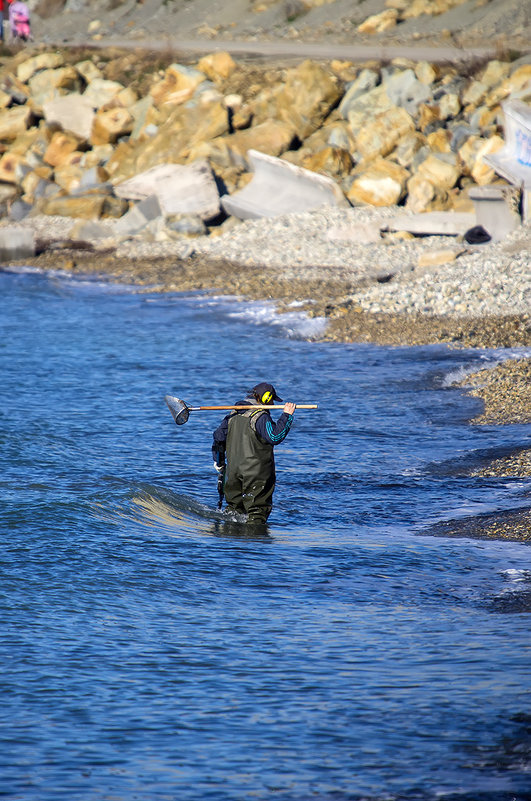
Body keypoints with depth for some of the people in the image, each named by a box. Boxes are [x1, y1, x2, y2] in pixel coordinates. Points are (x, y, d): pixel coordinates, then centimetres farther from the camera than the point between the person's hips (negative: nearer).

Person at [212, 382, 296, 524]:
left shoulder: (233, 415, 11)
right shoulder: (261, 417, -13)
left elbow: (219, 436, 15)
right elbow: (274, 437, -26)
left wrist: (218, 462, 25)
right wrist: (286, 416, -21)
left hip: (234, 471, 7)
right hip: (257, 474, -7)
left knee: (234, 505, 18)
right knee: (258, 510, -1)